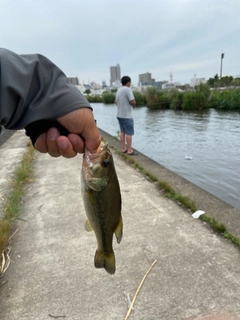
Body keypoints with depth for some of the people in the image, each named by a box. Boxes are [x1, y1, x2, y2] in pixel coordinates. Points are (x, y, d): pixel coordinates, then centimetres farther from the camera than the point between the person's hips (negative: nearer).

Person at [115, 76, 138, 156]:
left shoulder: (118, 90, 11)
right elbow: (133, 102, -20)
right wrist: (134, 101, 3)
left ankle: (123, 149, 16)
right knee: (129, 133, -4)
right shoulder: (128, 90, -15)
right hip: (127, 116, -9)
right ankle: (130, 150, 0)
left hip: (119, 115, 9)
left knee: (122, 132, 12)